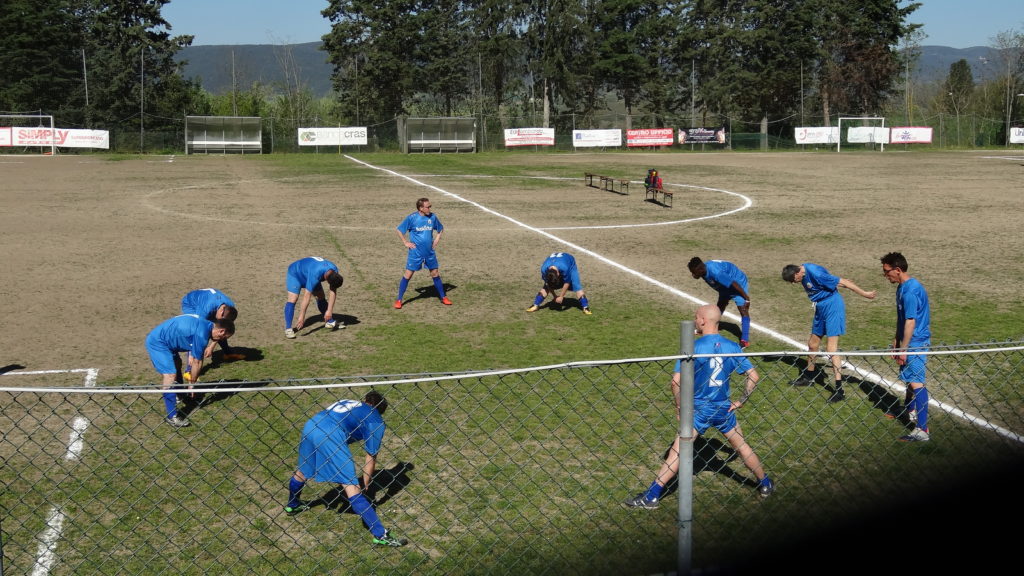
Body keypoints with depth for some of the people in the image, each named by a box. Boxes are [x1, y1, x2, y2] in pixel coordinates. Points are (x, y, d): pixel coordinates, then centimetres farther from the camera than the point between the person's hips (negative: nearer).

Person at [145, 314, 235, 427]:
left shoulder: (205, 324, 6)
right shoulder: (202, 334, -23)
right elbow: (197, 362, -14)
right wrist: (192, 383, -1)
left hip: (157, 337, 11)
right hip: (157, 342, -11)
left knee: (177, 363, 29)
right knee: (170, 375, -18)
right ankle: (172, 417, -17)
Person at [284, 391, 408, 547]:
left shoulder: (349, 403, 31)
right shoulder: (376, 421, 15)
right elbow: (371, 457, 13)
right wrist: (365, 487, 22)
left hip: (309, 426, 7)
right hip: (330, 434, -7)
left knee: (302, 471, 32)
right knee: (351, 486, -8)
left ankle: (292, 505, 57)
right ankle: (380, 535, -8)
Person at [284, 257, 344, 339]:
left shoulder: (334, 271, -25)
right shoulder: (315, 275, -45)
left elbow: (333, 292, -18)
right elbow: (306, 296, -44)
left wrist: (329, 310, -23)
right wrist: (301, 317, -43)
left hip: (307, 273, 7)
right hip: (295, 273, -7)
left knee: (321, 296, 7)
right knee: (293, 299, -21)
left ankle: (330, 321, 23)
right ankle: (288, 329, -22)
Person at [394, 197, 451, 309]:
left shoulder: (432, 217, 0)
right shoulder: (412, 218, -11)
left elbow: (440, 229, 18)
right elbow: (399, 230, -1)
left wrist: (436, 241, 7)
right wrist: (406, 243, -5)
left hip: (430, 252, 3)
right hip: (415, 252, -3)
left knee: (435, 274, 10)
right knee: (408, 274, -2)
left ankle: (443, 297, 22)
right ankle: (399, 300, 6)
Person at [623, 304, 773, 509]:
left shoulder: (692, 347, -13)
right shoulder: (732, 347, -1)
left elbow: (676, 381, -18)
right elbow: (754, 376, 0)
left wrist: (679, 407, -6)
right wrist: (741, 401, 8)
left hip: (698, 409, -4)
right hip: (724, 408, 4)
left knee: (677, 451, -3)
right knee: (741, 446, 23)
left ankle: (651, 496, -3)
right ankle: (765, 485, 37)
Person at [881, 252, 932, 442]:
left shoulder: (910, 291, -23)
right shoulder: (903, 287, 10)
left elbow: (910, 321, -23)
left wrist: (903, 348, -20)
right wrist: (896, 340, 21)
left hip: (916, 342, -10)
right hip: (909, 341, 10)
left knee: (916, 383, -12)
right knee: (909, 378, 25)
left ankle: (922, 430, -13)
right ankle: (910, 411, 46)